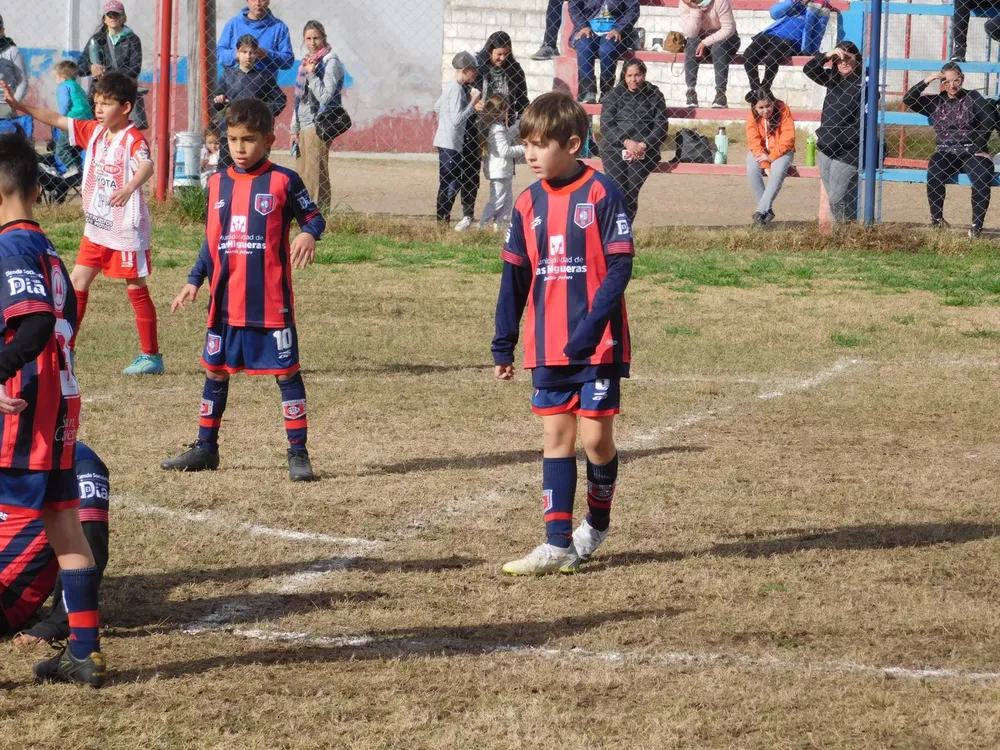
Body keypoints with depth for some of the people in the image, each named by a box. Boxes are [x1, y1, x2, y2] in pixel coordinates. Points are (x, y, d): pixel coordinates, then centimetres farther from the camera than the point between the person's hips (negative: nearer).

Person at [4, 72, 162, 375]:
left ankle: (151, 356, 11)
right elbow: (57, 120, 11)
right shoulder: (93, 131, 4)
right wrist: (21, 107, 4)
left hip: (127, 229, -8)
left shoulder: (133, 139, -19)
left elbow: (146, 166, -37)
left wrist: (129, 187, -57)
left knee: (136, 288, 1)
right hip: (96, 228, 8)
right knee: (77, 282, 8)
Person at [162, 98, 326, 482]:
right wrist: (194, 282, 11)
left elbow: (313, 216, -1)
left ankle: (298, 452, 5)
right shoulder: (218, 184, 9)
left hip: (270, 301, -5)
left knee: (286, 371, -1)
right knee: (216, 370, 12)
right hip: (226, 301, 5)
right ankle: (205, 447, 24)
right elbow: (211, 240, 16)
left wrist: (308, 235, -24)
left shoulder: (283, 182, -5)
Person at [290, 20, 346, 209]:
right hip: (304, 126, 8)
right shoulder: (307, 61, 17)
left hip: (318, 126, -8)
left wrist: (311, 74, -17)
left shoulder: (331, 62, -7)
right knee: (301, 174, 8)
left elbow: (325, 96, -15)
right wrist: (295, 129, 18)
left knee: (315, 175, -9)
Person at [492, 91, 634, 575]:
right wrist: (503, 346, 10)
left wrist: (591, 328, -22)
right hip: (547, 348, 5)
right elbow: (515, 278, 12)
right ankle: (558, 544, 3)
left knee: (595, 436, -2)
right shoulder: (529, 203, 7)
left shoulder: (601, 194, -9)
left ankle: (597, 523, 22)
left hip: (597, 345, -5)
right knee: (556, 436, 4)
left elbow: (620, 267, -13)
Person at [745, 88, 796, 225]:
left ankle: (760, 211, -33)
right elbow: (754, 142, -15)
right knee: (752, 170, -29)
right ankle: (767, 210, -21)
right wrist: (765, 165, -25)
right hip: (760, 152, 2)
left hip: (780, 151, -1)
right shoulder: (752, 116, -12)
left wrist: (772, 157, -26)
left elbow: (788, 137, -18)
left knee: (778, 171, -33)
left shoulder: (783, 110, -16)